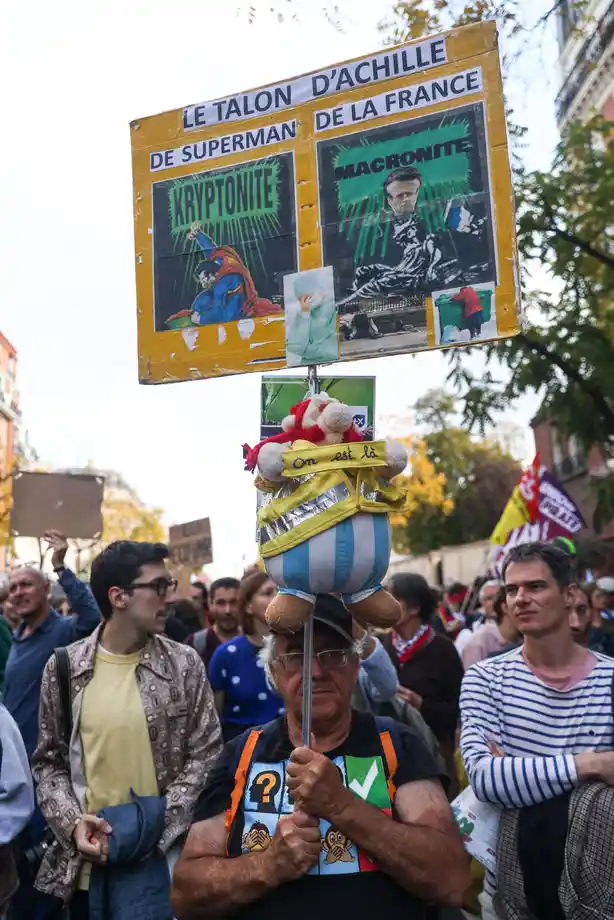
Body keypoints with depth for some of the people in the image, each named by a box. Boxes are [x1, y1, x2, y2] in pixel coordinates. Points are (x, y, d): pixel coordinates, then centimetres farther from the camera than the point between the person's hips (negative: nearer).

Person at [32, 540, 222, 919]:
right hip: (86, 861, 1)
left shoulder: (185, 663, -5)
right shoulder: (63, 667, -2)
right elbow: (49, 761, 6)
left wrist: (155, 825, -13)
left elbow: (206, 756, -4)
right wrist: (72, 822, -9)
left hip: (167, 857, -1)